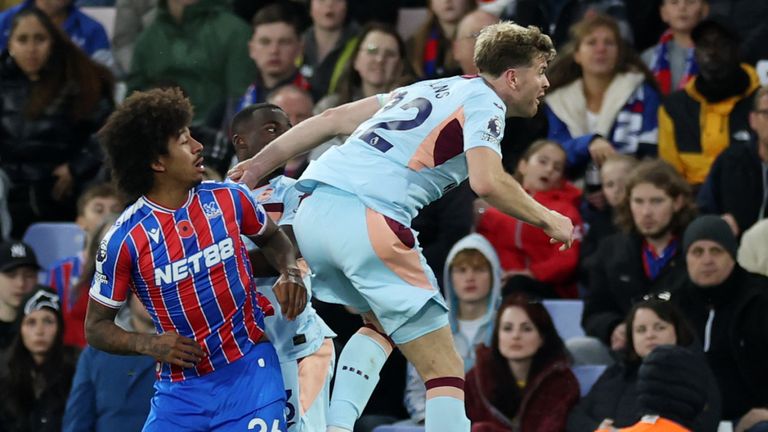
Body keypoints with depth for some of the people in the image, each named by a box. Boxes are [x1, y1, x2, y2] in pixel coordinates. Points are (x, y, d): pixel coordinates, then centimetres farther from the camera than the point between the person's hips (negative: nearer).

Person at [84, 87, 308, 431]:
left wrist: (290, 273, 0)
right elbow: (96, 327, 0)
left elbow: (272, 238, 21)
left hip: (249, 370, 1)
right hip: (179, 387, -1)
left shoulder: (229, 199, -1)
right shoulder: (124, 238, -10)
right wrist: (147, 344, -18)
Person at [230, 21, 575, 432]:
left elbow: (334, 118, 25)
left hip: (313, 213, 8)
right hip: (367, 219, -8)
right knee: (444, 371, -3)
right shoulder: (484, 101, 4)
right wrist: (547, 219, 2)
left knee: (382, 324, 32)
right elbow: (487, 181, -13)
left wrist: (261, 163, 27)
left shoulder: (433, 89, 27)